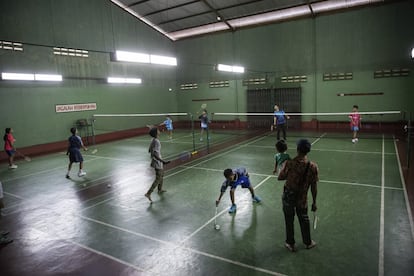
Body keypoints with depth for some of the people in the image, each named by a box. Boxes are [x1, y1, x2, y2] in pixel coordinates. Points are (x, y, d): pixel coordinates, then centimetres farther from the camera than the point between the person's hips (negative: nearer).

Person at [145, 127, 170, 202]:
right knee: (158, 179, -5)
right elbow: (155, 154, -31)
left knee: (161, 175, 26)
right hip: (158, 163, -10)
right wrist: (162, 161, -36)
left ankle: (160, 189, 41)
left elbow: (149, 150, 16)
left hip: (155, 162, 10)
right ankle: (148, 193, -8)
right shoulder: (157, 142, -24)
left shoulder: (153, 141, 4)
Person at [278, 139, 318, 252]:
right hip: (302, 199, 1)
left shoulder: (289, 163, -22)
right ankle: (308, 242, 45)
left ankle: (290, 244, 35)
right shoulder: (313, 166, -17)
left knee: (289, 221, 18)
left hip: (288, 197, -1)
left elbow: (280, 177, -9)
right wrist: (314, 202, 3)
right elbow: (314, 187, -9)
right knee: (304, 220, 24)